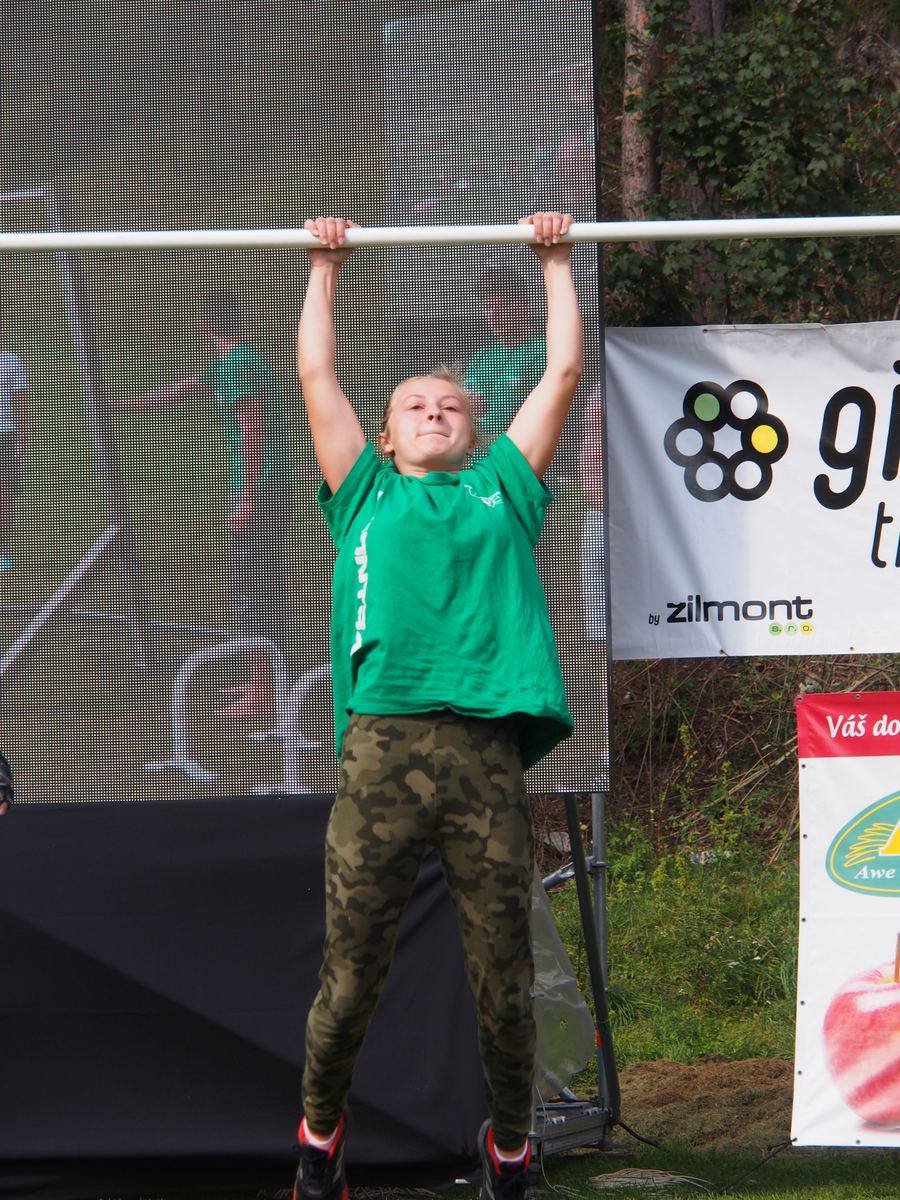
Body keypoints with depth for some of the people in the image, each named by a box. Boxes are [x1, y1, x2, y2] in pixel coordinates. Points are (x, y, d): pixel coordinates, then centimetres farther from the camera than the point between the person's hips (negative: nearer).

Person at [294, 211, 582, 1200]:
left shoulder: (503, 490, 24)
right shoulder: (366, 496, 22)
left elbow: (563, 372, 28)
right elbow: (316, 378, 27)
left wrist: (555, 261, 34)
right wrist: (324, 266, 33)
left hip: (486, 745, 1)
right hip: (382, 741, 0)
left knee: (503, 977, 1)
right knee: (351, 971, -2)